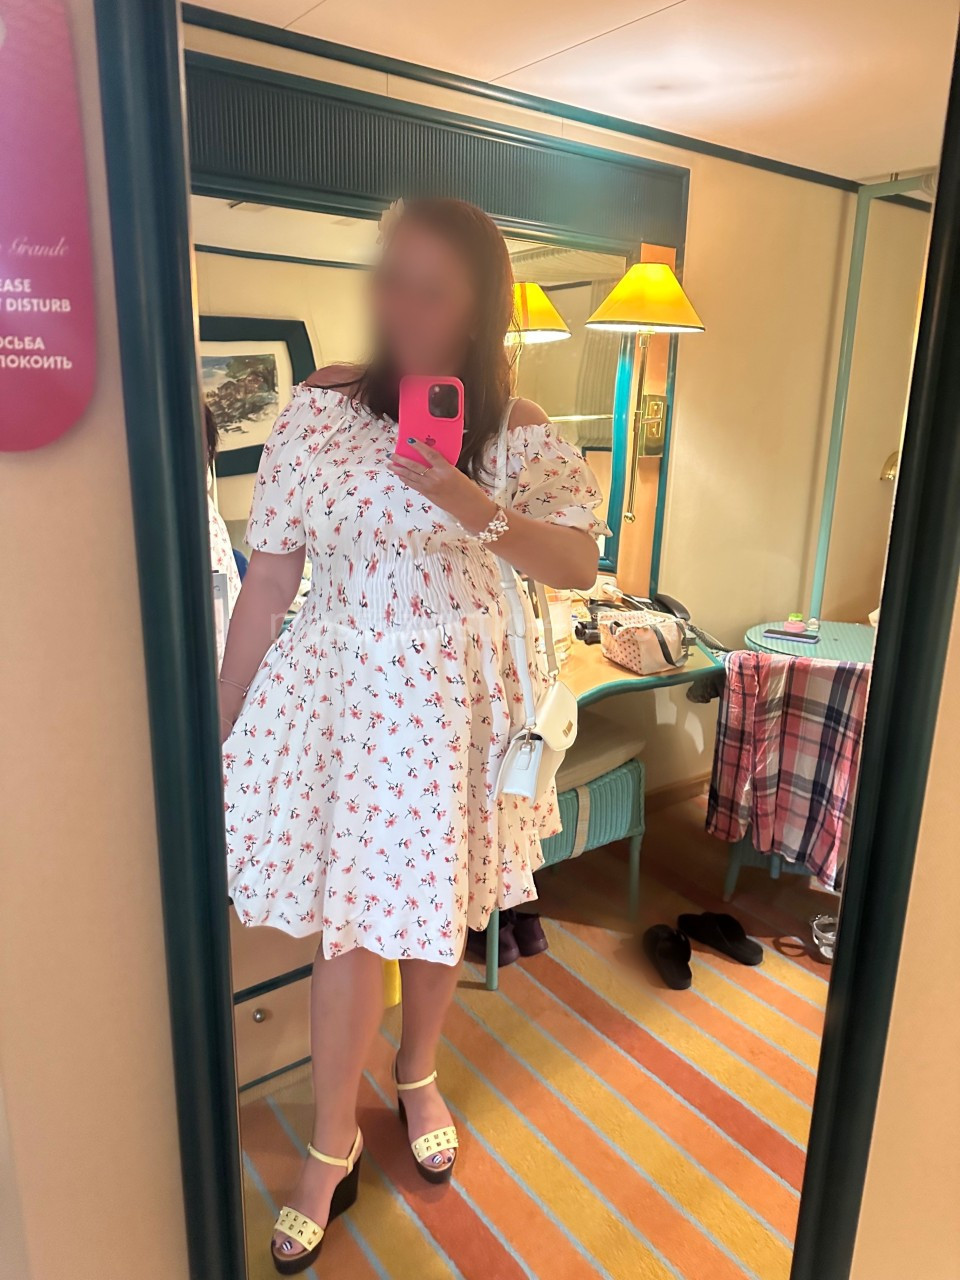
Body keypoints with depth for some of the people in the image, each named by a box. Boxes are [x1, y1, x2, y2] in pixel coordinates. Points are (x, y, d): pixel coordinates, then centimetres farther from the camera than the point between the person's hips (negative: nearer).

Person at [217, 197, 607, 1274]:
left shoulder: (515, 430, -2)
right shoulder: (319, 409, -6)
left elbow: (579, 564, -7)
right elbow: (267, 581, -4)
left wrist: (481, 513, -26)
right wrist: (220, 727, -1)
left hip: (458, 700, 1)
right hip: (342, 691, -1)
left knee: (438, 910, 16)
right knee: (348, 925, 7)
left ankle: (417, 1074, 48)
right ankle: (332, 1148, 33)